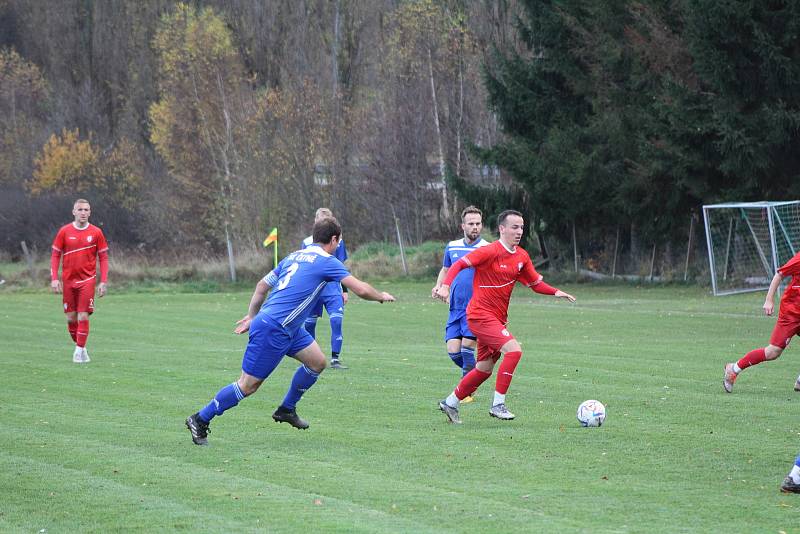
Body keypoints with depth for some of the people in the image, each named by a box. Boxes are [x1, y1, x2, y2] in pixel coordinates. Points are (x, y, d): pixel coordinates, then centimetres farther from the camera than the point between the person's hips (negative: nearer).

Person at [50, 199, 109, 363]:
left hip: (87, 280, -2)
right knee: (71, 318, 5)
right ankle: (79, 346, 22)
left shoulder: (96, 232, -1)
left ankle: (80, 350, -2)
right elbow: (55, 255, 5)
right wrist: (54, 279, -5)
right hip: (68, 281, 2)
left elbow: (103, 257, 3)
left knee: (83, 317, -9)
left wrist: (103, 282, -4)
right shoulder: (64, 231, 1)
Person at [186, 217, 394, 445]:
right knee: (248, 385, -3)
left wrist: (251, 316, 27)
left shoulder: (294, 256, 15)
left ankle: (286, 409, 25)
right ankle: (200, 420, 5)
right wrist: (381, 296, 8)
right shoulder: (327, 262, -9)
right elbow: (361, 289, -11)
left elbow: (262, 285, 19)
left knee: (317, 362, 14)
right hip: (272, 331, -9)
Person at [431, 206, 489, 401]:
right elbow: (445, 270, 24)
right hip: (456, 307, 5)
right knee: (453, 351, -2)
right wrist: (439, 286, 5)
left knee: (466, 347, -11)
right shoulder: (452, 247, 10)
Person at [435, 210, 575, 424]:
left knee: (484, 369, 13)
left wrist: (555, 292, -1)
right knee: (514, 350, -23)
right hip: (481, 315, -8)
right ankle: (498, 404, -16)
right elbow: (458, 264, -18)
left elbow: (535, 283, 17)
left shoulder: (521, 256, 8)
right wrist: (445, 286, -33)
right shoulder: (490, 252, -14)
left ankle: (450, 403, 30)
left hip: (497, 318, 8)